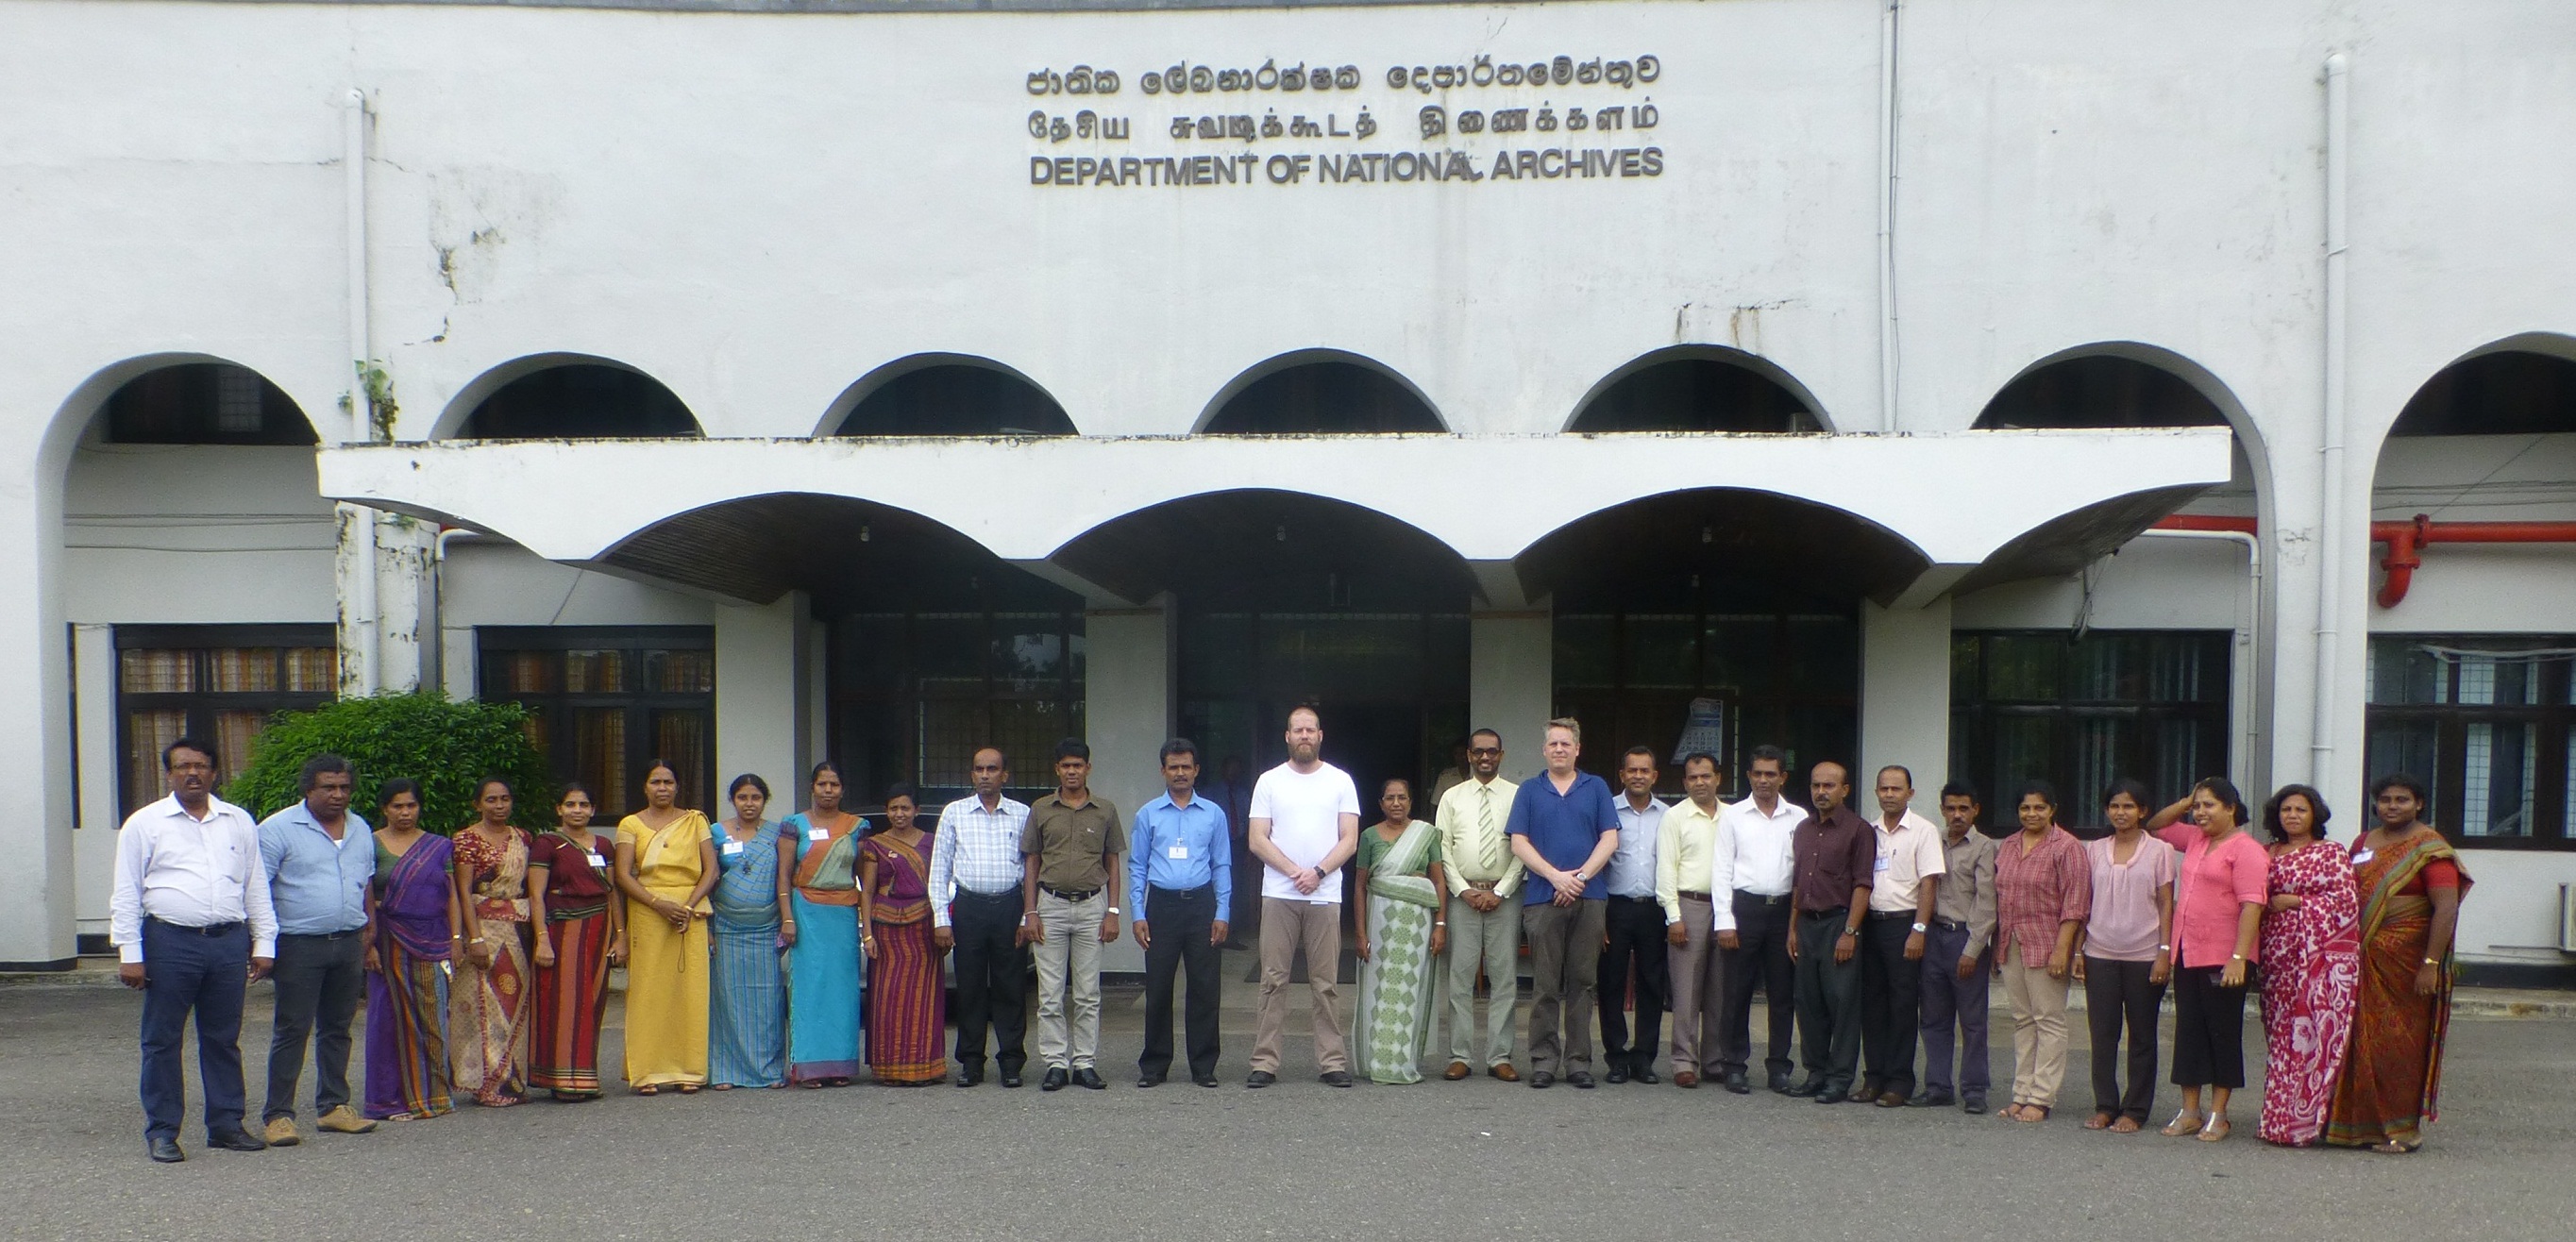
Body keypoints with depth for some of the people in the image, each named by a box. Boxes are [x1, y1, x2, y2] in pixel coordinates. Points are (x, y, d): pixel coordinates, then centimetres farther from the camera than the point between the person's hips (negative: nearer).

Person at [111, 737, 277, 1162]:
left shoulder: (239, 822, 13)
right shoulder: (145, 823, 4)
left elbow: (256, 887, 15)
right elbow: (125, 894, 2)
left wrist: (263, 943, 10)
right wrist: (130, 953, -5)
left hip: (229, 943, 3)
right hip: (170, 943, -3)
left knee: (223, 1040, 10)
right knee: (162, 1042, 3)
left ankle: (226, 1124, 18)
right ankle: (161, 1132, 12)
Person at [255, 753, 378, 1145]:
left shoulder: (361, 830, 13)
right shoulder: (278, 829, -6)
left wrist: (367, 936, 17)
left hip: (349, 944, 6)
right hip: (300, 946, -6)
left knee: (337, 1028, 12)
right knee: (291, 1031, -3)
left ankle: (333, 1106, 20)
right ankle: (279, 1115, 3)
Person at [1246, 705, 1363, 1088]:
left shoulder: (1340, 781, 8)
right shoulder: (1269, 781, 7)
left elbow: (1350, 841, 2)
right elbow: (1257, 840, 1)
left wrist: (1318, 872, -12)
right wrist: (1294, 871, -11)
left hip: (1325, 895, 0)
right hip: (1278, 895, 0)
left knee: (1327, 984, 4)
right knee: (1273, 981, 1)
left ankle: (1333, 1062, 8)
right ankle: (1264, 1062, 4)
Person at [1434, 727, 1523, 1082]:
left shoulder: (1517, 796, 5)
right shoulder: (1452, 797, 9)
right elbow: (1443, 850, 5)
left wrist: (1500, 892, -8)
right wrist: (1464, 890, -5)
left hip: (1504, 897, -1)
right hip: (1463, 895, 1)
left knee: (1504, 978, 1)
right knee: (1460, 978, 1)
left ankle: (1499, 1057, 6)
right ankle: (1460, 1056, 5)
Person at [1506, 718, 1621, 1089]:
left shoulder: (1596, 788, 10)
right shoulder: (1530, 790, 9)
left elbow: (1610, 839, 3)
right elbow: (1519, 842, 1)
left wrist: (1581, 876, -10)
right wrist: (1556, 876, -11)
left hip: (1590, 898, 1)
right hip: (1543, 899, -1)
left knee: (1583, 983, 3)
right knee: (1544, 985, 1)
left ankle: (1579, 1062, 9)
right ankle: (1544, 1062, 7)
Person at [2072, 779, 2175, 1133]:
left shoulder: (2159, 851, 1)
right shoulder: (2094, 851, 9)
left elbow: (2166, 905, -1)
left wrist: (2165, 952, -8)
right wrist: (2078, 949, 7)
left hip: (2144, 955, -2)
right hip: (2100, 954, 3)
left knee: (2141, 1036, 5)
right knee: (2102, 1034, 4)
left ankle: (2135, 1110, 11)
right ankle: (2105, 1106, 13)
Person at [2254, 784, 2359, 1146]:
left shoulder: (2332, 853, 2)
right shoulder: (2269, 854, 16)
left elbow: (2346, 899, -7)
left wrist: (2296, 902, -9)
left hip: (2320, 956, -5)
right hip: (2279, 957, 5)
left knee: (2315, 1033, -8)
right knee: (2280, 1033, 4)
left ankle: (2304, 1121, -6)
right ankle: (2280, 1119, 8)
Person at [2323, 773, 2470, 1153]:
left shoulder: (2429, 849, -7)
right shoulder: (2363, 843, 13)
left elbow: (2446, 909, -15)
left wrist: (2431, 965, -20)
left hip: (2407, 959, -6)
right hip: (2365, 958, 6)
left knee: (2403, 1042, -1)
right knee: (2363, 1040, 6)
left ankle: (2405, 1129, 9)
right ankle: (2363, 1124, 14)